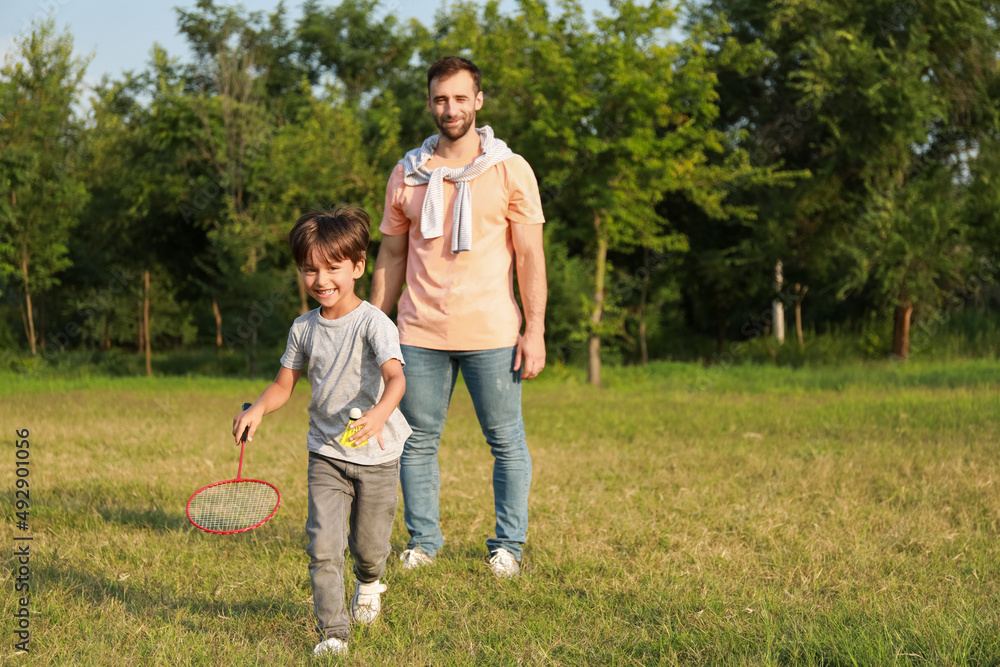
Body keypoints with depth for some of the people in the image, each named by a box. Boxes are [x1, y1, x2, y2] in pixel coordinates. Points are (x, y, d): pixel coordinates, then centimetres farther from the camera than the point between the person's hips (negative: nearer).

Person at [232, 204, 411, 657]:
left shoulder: (373, 323, -16)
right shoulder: (304, 328, 2)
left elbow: (395, 377, -30)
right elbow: (285, 383, 13)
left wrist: (380, 413, -51)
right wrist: (259, 408, -8)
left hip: (376, 455, -3)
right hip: (326, 454, 3)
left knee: (369, 545, 10)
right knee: (323, 544, -10)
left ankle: (369, 584, 45)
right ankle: (333, 632, -2)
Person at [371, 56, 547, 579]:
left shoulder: (510, 170, 1)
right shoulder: (407, 173, 9)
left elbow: (530, 256, 0)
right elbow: (391, 257, 14)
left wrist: (534, 330, -7)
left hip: (491, 334, -2)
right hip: (420, 334, 2)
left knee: (506, 441, 1)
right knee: (417, 440, 5)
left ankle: (508, 544, 12)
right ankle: (423, 540, 17)